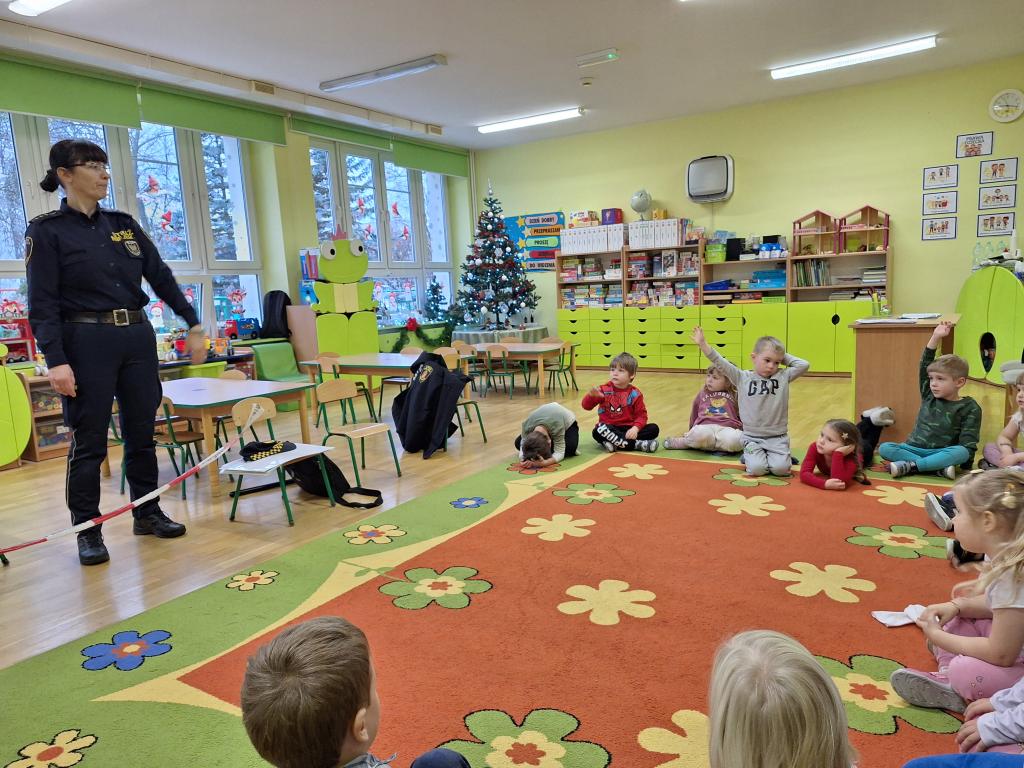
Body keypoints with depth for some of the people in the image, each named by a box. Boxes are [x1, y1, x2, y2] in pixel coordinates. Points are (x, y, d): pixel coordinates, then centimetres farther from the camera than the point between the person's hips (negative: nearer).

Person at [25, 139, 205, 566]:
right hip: (86, 341, -5)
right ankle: (87, 530, 14)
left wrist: (193, 324, 7)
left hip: (137, 338, 5)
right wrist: (56, 361, -17)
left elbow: (161, 277, 13)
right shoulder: (46, 230, -3)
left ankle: (147, 513, 25)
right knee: (89, 440, 1)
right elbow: (42, 303, -8)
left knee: (141, 432, 11)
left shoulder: (124, 225, 12)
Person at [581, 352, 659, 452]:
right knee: (598, 431, -36)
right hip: (609, 428, -1)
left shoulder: (635, 394, 2)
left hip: (628, 429, 2)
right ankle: (636, 444, -29)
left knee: (653, 429, -18)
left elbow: (641, 415, -2)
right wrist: (591, 396, -27)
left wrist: (635, 428, -23)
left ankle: (616, 443, -27)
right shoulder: (604, 390, 0)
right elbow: (587, 406, -4)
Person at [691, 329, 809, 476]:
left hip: (777, 437, 1)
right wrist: (703, 343, -14)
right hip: (752, 437, -1)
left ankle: (783, 457, 16)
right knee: (756, 469, -19)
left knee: (780, 468, -18)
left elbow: (804, 365, -6)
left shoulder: (783, 376, 3)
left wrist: (784, 356, 2)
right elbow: (720, 363, -6)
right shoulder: (742, 378, 0)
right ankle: (751, 456, 15)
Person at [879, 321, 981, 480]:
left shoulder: (969, 407, 0)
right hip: (915, 449, 3)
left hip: (943, 452, -3)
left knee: (961, 452, -35)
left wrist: (965, 464, -17)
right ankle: (939, 468, -32)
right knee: (884, 448, -24)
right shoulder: (928, 396, 10)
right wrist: (935, 337, -4)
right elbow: (925, 365, 2)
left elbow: (968, 443, -5)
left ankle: (910, 466, -36)